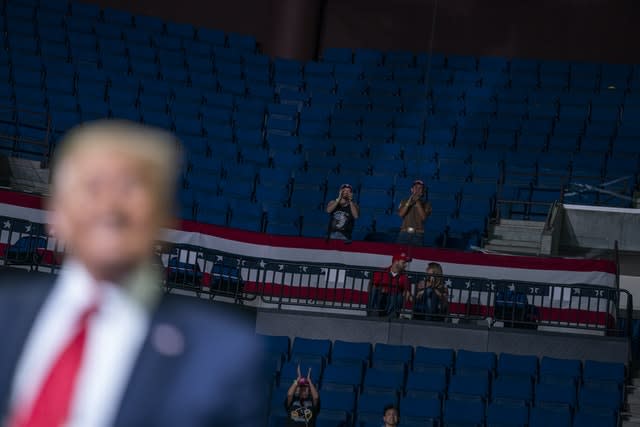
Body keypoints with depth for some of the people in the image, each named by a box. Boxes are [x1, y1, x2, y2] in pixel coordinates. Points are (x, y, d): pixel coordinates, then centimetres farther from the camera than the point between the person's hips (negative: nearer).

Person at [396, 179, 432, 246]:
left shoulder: (426, 204, 10)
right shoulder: (404, 201, 15)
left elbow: (423, 217, -5)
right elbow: (401, 214, -1)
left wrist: (418, 202, -8)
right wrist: (409, 201, -8)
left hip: (418, 235, -1)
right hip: (404, 233, 1)